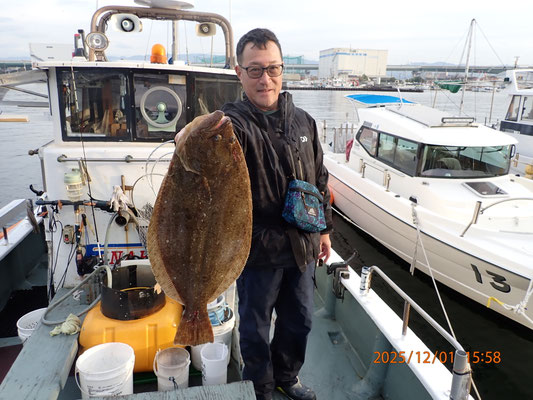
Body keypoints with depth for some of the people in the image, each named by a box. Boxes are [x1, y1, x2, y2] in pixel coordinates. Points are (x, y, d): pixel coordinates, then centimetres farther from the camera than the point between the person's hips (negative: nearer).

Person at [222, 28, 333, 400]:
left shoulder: (303, 121, 3)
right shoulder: (234, 123, -15)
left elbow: (319, 180, 12)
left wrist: (324, 229, 14)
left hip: (302, 246, 6)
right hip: (260, 250, -5)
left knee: (299, 321, 22)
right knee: (256, 328, 15)